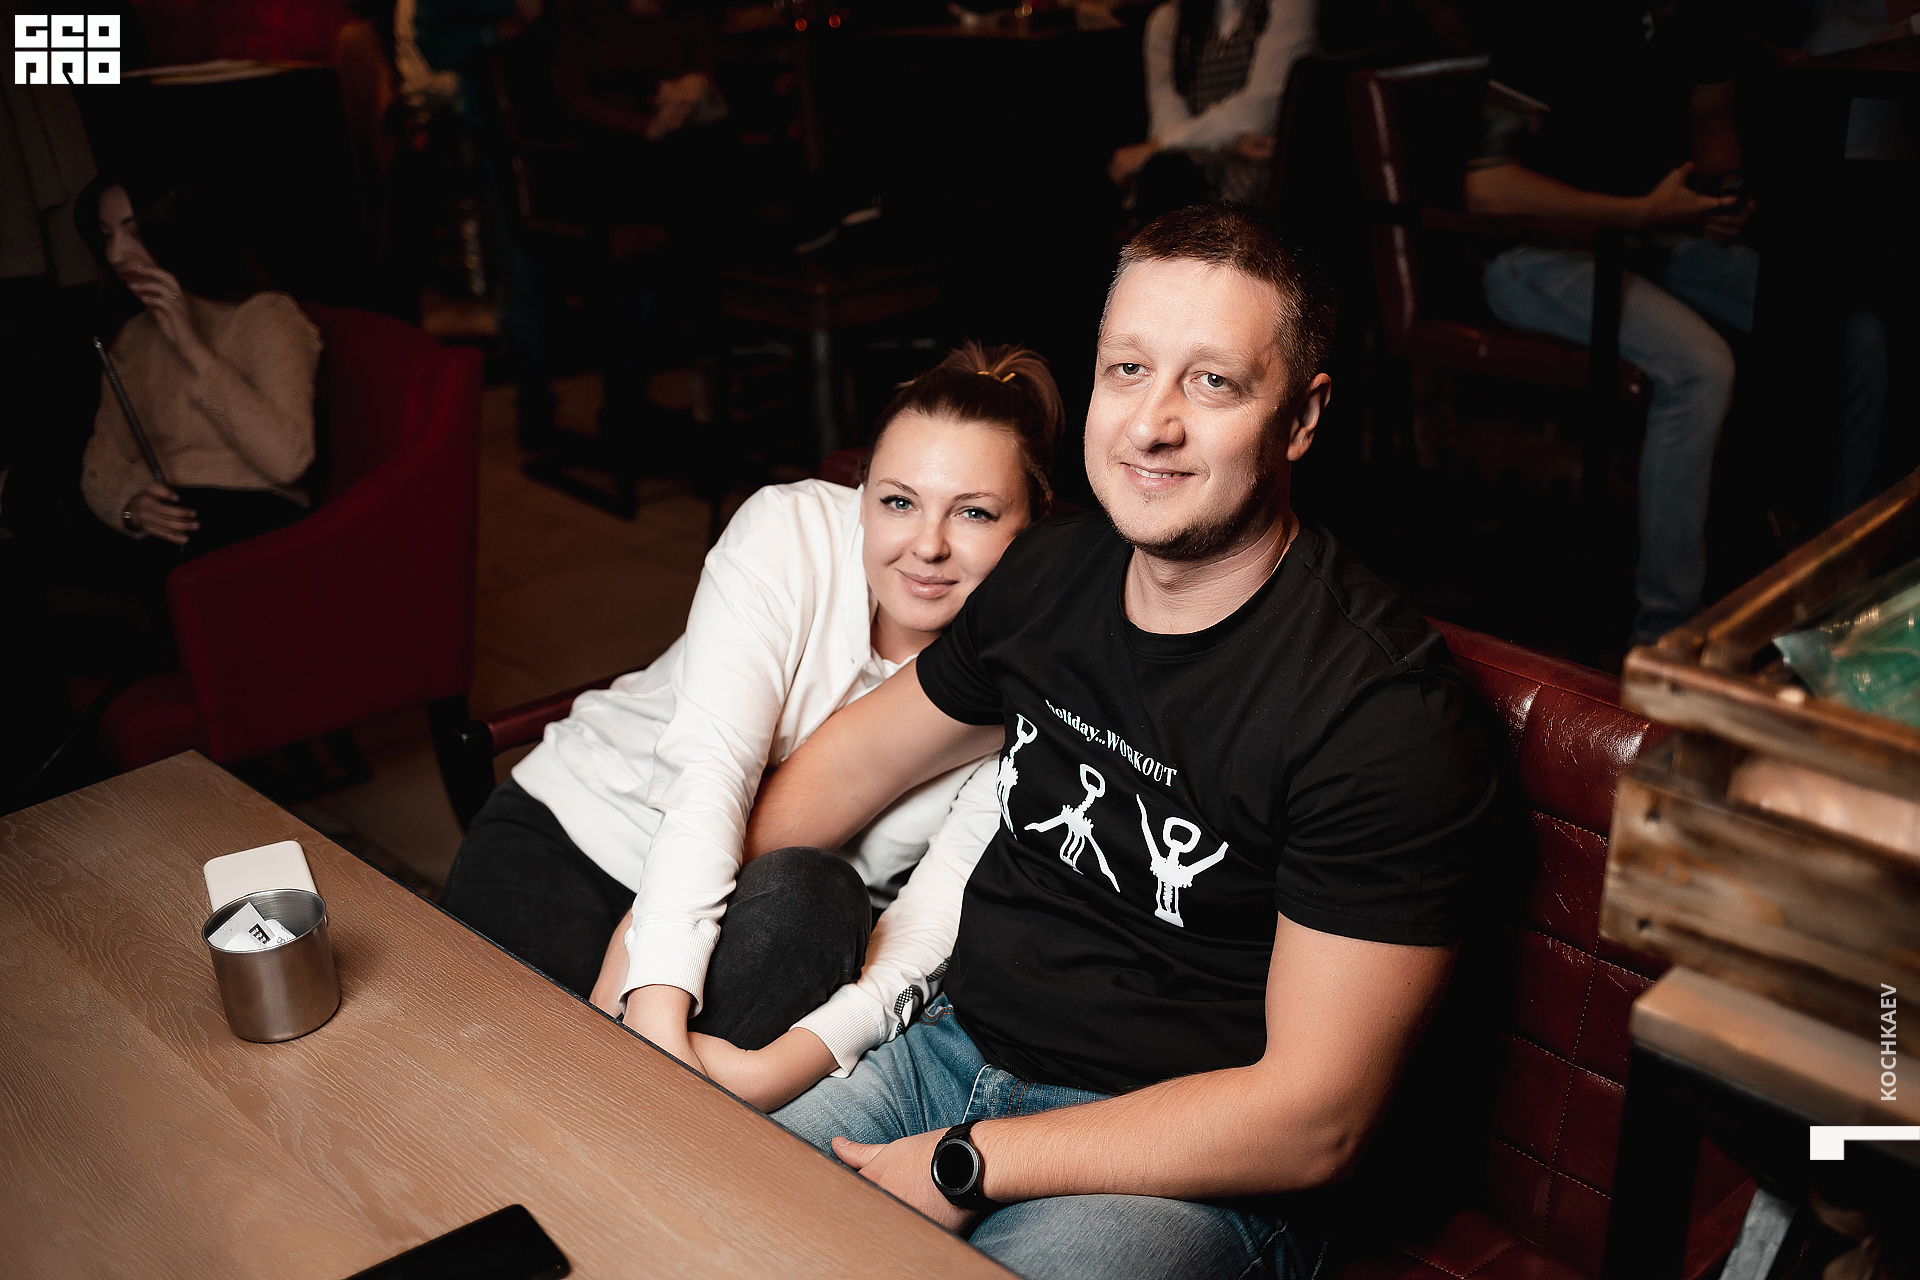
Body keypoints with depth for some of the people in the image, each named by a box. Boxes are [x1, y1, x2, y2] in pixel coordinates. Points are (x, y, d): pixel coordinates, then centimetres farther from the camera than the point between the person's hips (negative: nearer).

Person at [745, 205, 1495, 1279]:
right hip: (957, 1048, 6)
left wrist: (964, 1164, -19)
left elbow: (1315, 1119, -21)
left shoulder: (1386, 710, -22)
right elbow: (865, 753, 16)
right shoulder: (1054, 573, -1)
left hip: (1185, 1174, -5)